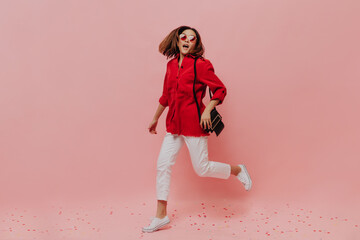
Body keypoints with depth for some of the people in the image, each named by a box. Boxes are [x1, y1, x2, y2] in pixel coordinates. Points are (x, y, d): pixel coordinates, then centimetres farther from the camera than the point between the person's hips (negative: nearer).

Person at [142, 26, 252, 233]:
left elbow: (220, 90, -8)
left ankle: (237, 170, 29)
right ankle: (161, 216, 14)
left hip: (194, 123, -6)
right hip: (174, 124, 7)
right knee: (163, 166, 4)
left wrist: (207, 111, -19)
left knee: (202, 168, -1)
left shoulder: (201, 65, -9)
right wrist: (155, 119, 25)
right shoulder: (172, 65, 10)